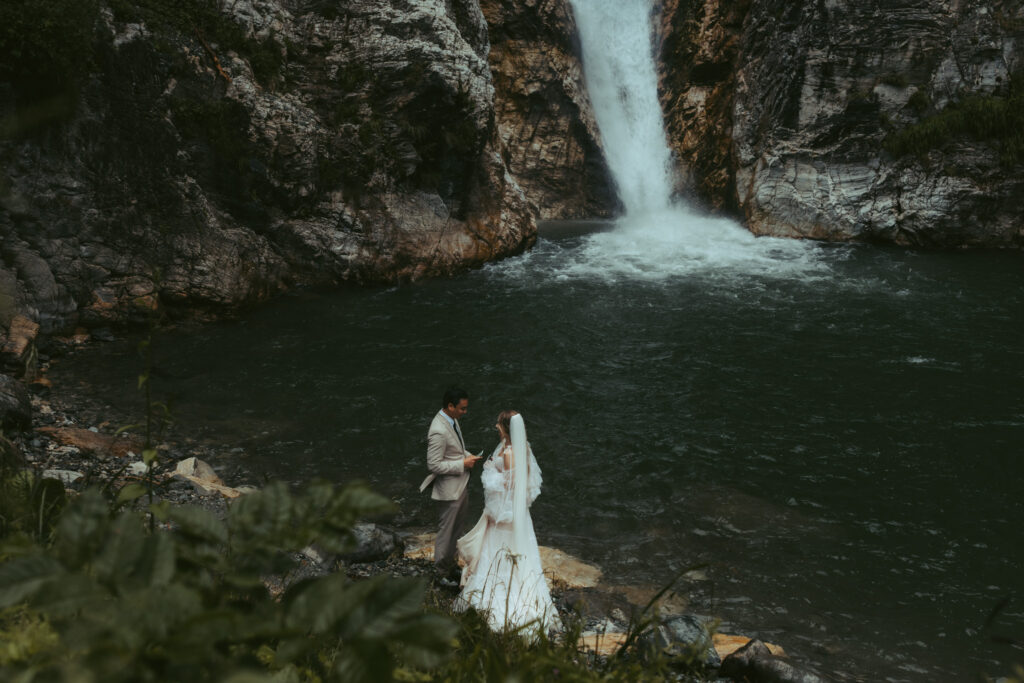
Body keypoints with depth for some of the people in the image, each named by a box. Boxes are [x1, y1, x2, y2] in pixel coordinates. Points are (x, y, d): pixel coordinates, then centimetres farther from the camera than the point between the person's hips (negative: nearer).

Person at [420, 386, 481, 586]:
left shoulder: (452, 419, 1)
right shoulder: (438, 431, -29)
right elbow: (434, 465, -26)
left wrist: (467, 455, 0)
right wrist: (462, 463, -22)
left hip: (461, 483, 9)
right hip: (450, 488, -9)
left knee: (458, 527, 22)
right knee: (447, 530, 8)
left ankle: (450, 562, 40)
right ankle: (442, 570, 26)